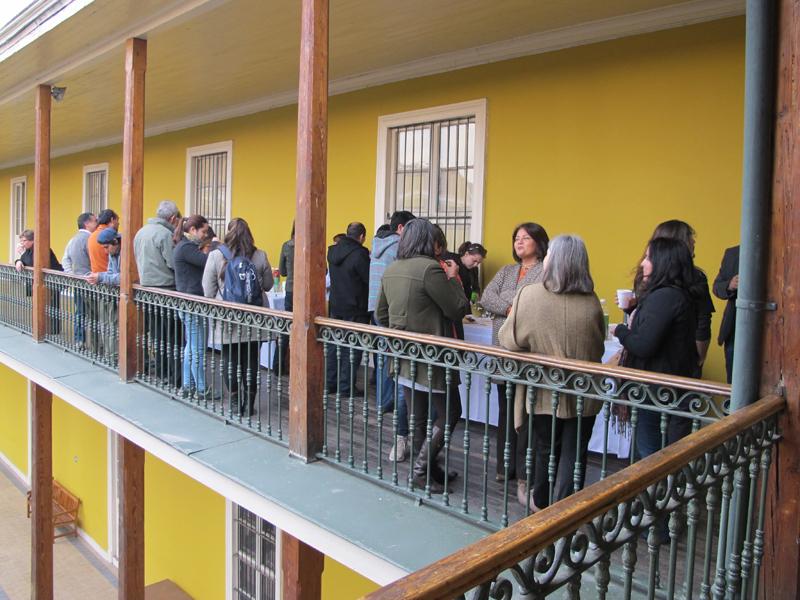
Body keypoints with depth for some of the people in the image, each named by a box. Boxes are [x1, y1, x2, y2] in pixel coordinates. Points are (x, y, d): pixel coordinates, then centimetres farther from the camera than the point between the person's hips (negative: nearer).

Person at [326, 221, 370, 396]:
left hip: (335, 305, 7)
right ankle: (346, 386, 5)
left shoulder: (333, 251, 4)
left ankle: (330, 382, 19)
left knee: (334, 344, 14)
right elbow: (370, 279, -14)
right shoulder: (359, 254, -18)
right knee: (353, 348, 2)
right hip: (355, 309, -7)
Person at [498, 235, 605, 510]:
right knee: (574, 454, 11)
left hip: (544, 392, 0)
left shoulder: (530, 294, -16)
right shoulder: (591, 302, -7)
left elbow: (509, 339, -10)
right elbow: (598, 347, 5)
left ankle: (540, 502, 36)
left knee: (544, 449, 18)